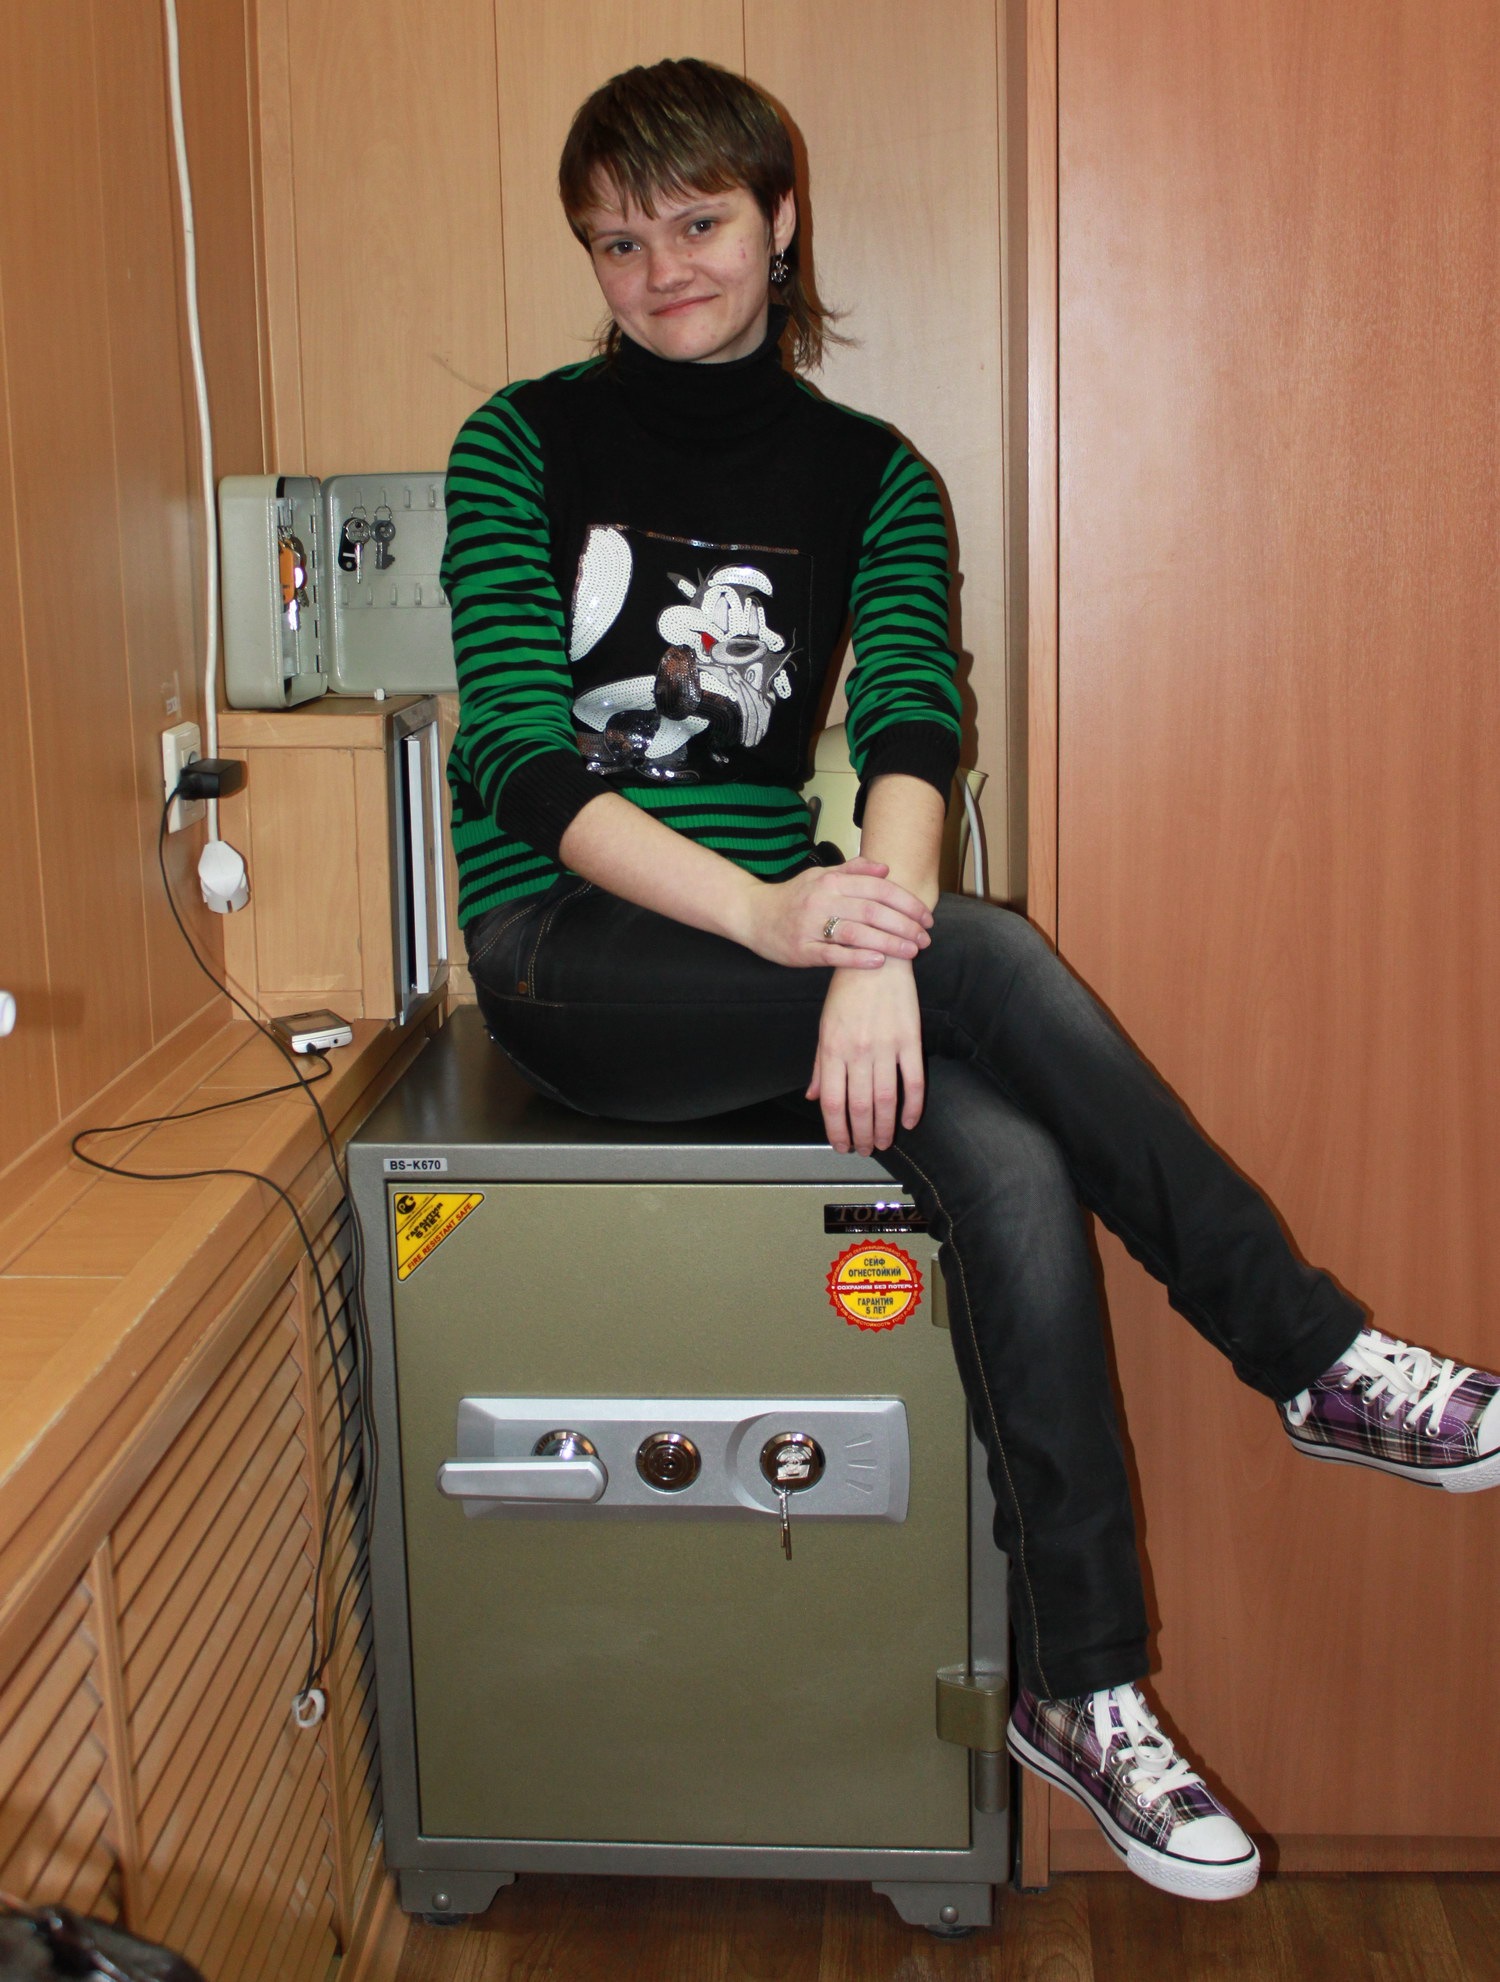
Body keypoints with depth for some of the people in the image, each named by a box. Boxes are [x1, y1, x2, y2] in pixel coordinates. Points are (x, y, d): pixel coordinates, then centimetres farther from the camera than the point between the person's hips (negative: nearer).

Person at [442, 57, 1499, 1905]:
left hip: (775, 921, 3)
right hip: (569, 959, -3)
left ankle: (1082, 1690, -15)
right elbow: (520, 755, -12)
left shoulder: (870, 477, 8)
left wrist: (874, 946, -31)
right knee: (982, 953, -29)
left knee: (1010, 1166, -27)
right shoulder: (524, 444, 1)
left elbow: (911, 728, -9)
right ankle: (1316, 1357, -16)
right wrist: (772, 917, -28)